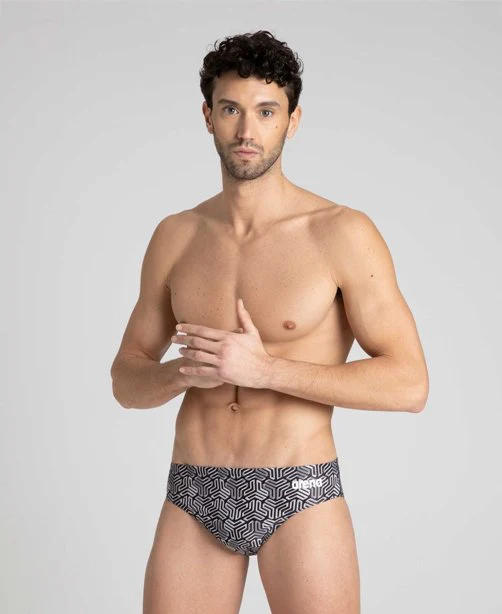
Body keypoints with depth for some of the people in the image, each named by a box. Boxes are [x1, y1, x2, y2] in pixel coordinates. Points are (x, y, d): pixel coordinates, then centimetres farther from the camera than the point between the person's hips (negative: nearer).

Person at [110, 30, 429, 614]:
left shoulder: (343, 233, -8)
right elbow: (127, 380, 12)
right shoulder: (175, 237, 6)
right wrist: (186, 371, -11)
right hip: (193, 498, 4)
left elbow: (409, 384, -11)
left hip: (299, 497, -3)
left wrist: (264, 369, -19)